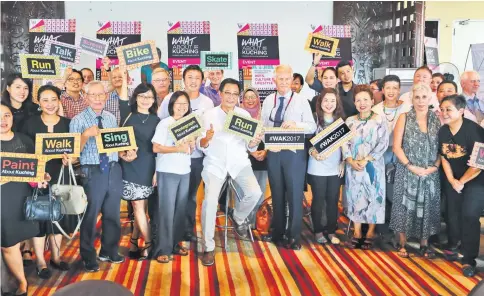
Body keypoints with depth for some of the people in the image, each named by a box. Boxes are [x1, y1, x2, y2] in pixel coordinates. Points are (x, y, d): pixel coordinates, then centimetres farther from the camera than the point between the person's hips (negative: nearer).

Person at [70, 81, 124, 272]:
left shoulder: (111, 118, 10)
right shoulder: (78, 120, -5)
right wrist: (86, 134, -26)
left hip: (114, 170, 5)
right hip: (92, 172, -5)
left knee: (112, 214, 15)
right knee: (90, 215, 5)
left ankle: (109, 251, 34)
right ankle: (89, 258, 23)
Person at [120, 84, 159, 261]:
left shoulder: (156, 120, 7)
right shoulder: (128, 115, 1)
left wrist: (157, 171, 2)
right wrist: (122, 154, -20)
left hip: (148, 168, 3)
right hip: (130, 168, -3)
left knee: (142, 208, 7)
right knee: (138, 208, -2)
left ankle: (133, 244, 22)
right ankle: (148, 245, 8)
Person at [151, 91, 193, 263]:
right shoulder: (164, 123, -5)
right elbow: (156, 148, -11)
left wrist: (191, 145, -7)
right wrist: (178, 148, -18)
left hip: (185, 171, 6)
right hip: (167, 172, -6)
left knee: (180, 209, 10)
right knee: (166, 210, -5)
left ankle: (175, 244, 22)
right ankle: (162, 249, 0)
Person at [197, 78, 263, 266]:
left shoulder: (245, 115, 3)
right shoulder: (209, 115, -2)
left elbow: (249, 148, 4)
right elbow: (200, 146, -6)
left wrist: (254, 143, -19)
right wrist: (206, 139, -28)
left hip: (239, 162, 2)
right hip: (215, 163, -1)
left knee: (255, 193, -21)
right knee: (210, 200, -21)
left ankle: (238, 218, 14)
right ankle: (208, 247, -3)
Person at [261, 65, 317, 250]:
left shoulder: (301, 101, 1)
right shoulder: (268, 101, 10)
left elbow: (312, 126, -5)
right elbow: (263, 126, 8)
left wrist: (296, 124, -23)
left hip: (294, 152, -3)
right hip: (273, 152, 3)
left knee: (295, 194, -2)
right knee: (277, 194, 12)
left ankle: (294, 237, 9)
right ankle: (278, 233, 26)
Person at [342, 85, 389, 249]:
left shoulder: (380, 120, -2)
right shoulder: (349, 121, 7)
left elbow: (383, 144, -9)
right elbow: (344, 143, 3)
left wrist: (366, 160, -17)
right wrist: (351, 161, -13)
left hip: (373, 166, -2)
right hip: (353, 166, 3)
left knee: (373, 196, 2)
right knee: (355, 197, 6)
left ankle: (371, 233, 15)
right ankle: (357, 232, 17)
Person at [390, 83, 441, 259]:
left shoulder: (437, 119, 5)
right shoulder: (404, 118, -1)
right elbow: (396, 147, -6)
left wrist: (435, 166, -10)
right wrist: (411, 166, -14)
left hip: (430, 174, 2)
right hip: (407, 172, -2)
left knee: (427, 207, 8)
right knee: (405, 206, 3)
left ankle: (424, 244, 22)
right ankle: (402, 243, 17)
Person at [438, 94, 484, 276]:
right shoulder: (443, 131, -5)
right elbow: (444, 158, 4)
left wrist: (462, 181, -12)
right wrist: (452, 181, -5)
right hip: (453, 179, 6)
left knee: (469, 215, -13)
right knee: (453, 213, 12)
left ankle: (469, 259, -1)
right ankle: (452, 244, 37)